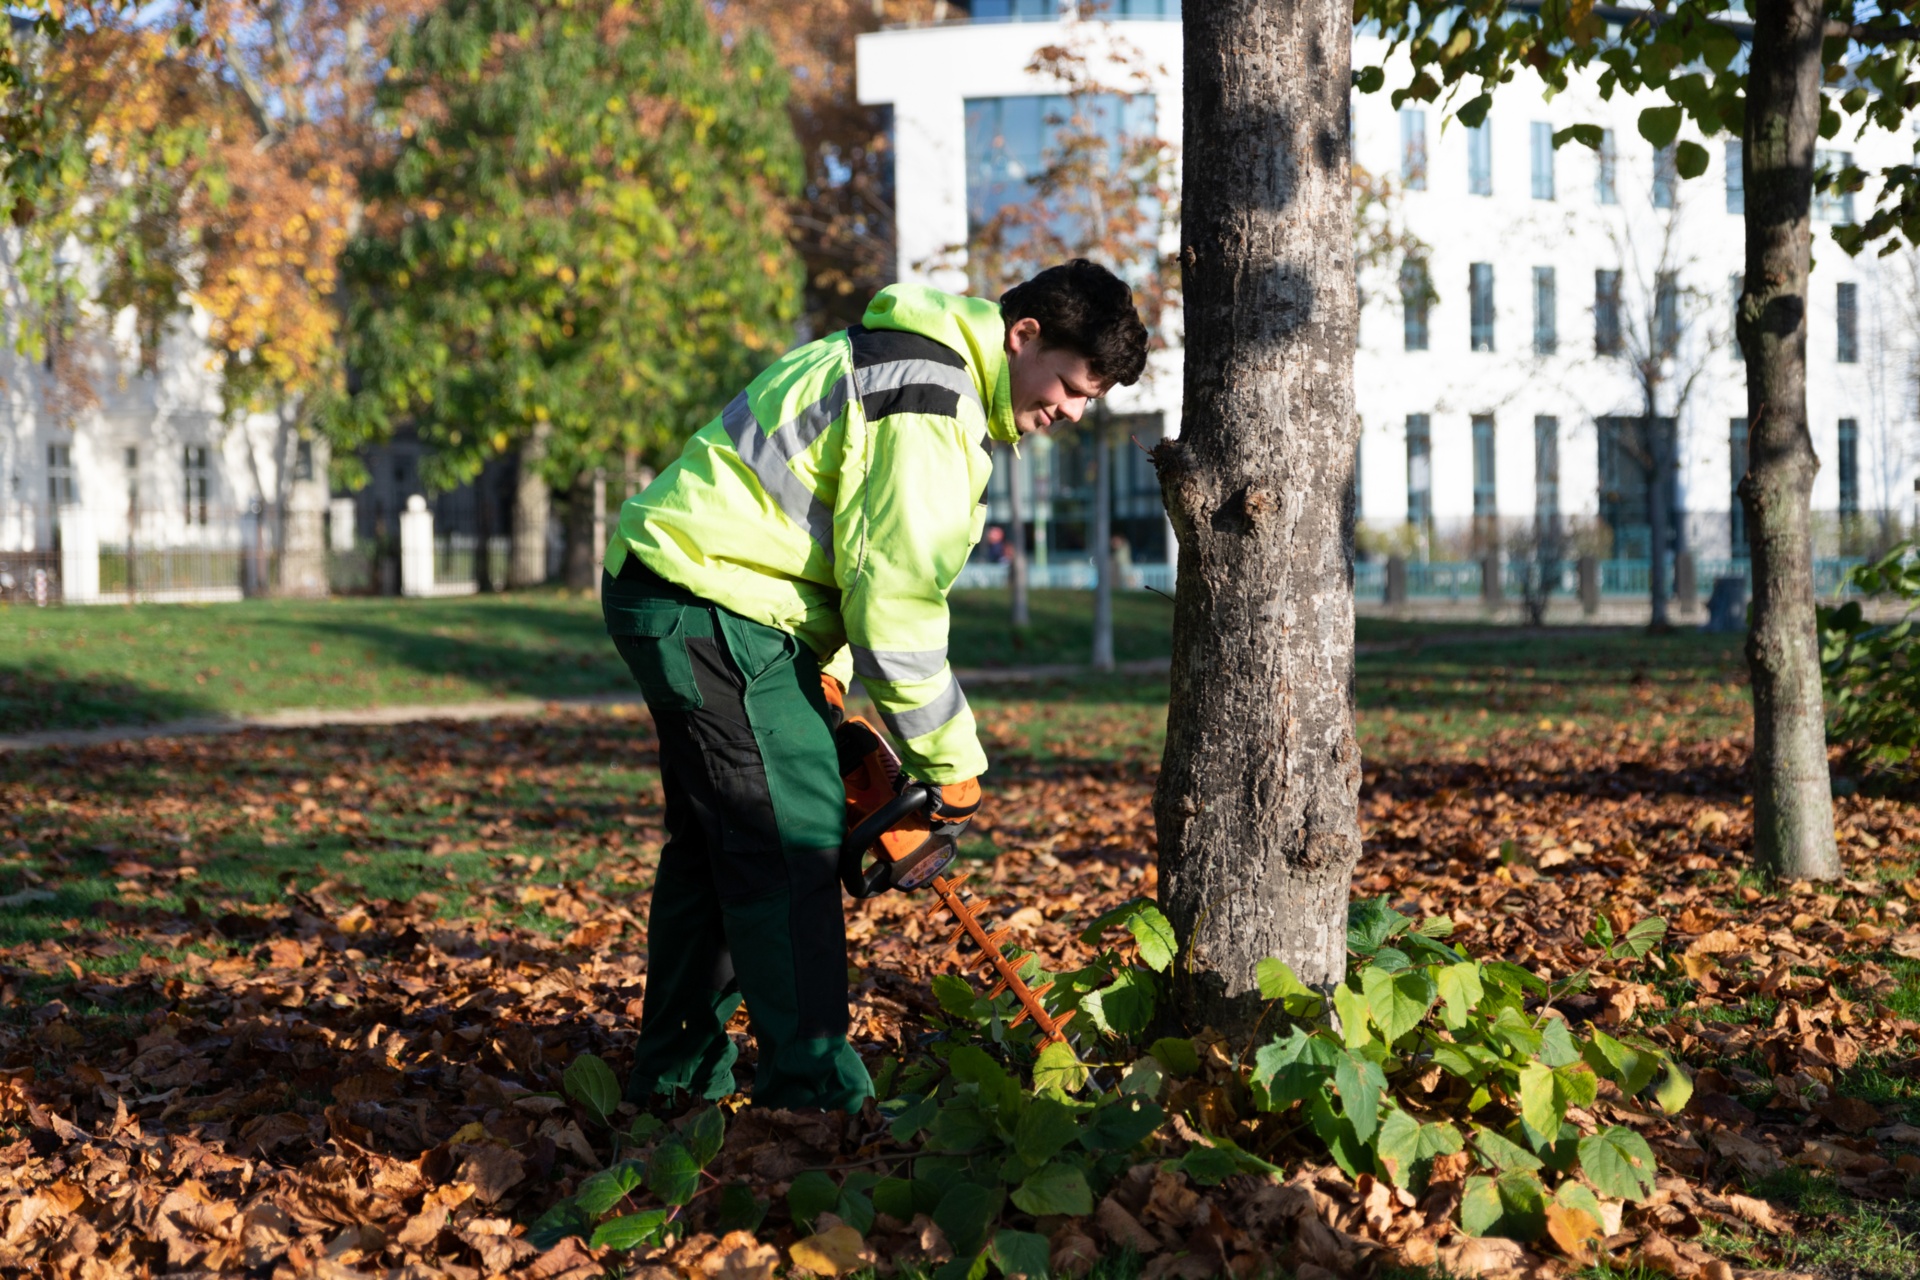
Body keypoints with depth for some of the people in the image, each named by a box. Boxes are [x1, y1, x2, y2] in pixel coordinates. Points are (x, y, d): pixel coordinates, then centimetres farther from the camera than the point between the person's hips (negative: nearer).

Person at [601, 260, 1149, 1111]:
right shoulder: (927, 404, -19)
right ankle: (814, 1093, -5)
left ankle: (675, 1074, 27)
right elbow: (896, 596, -21)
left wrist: (828, 675, 11)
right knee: (791, 840, -9)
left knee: (715, 839, 17)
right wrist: (953, 762, -12)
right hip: (712, 603, -11)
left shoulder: (915, 365, 15)